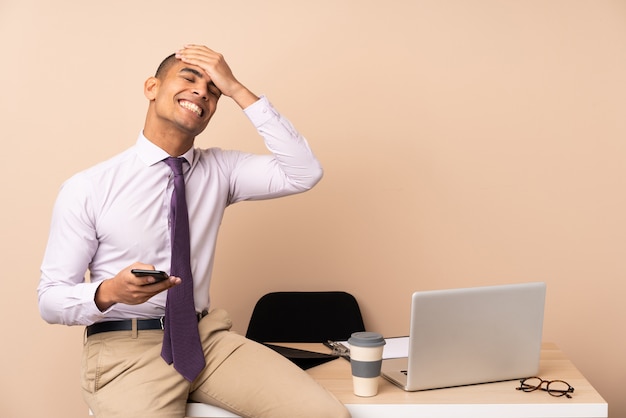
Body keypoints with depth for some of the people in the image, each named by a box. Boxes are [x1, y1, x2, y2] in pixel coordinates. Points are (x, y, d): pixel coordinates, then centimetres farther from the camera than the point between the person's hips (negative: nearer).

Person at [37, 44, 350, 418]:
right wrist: (108, 292, -26)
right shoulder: (86, 190, -5)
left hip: (207, 336, 4)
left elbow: (305, 173, -8)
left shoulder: (219, 170, 6)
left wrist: (237, 90, -10)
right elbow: (51, 300, -3)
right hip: (124, 347, -3)